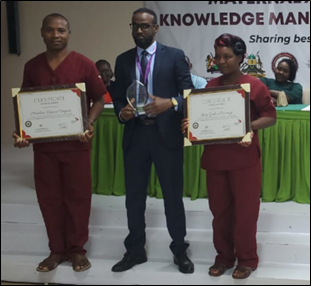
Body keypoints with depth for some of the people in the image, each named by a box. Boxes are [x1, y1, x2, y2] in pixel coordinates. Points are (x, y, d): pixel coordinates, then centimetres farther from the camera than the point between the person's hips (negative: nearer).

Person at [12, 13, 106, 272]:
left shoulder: (84, 64, -4)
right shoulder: (32, 66, 5)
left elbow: (98, 100, -1)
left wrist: (89, 124, -18)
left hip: (76, 143, -3)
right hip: (43, 143, 3)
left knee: (78, 196, 5)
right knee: (49, 197, 8)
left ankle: (77, 249, 20)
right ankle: (57, 249, 23)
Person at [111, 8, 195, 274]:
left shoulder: (175, 56, -1)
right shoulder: (123, 60, 9)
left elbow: (189, 94, -5)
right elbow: (118, 98, 10)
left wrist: (170, 103, -24)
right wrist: (121, 112, -12)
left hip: (166, 134, -3)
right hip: (135, 135, 3)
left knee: (173, 195, 7)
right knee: (134, 195, 11)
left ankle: (180, 250, 23)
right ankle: (135, 250, 26)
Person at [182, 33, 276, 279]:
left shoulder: (255, 85, -5)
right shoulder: (210, 86, 8)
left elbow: (270, 116, -4)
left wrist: (250, 127, -21)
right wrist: (191, 124, -8)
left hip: (245, 159, -4)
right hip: (215, 157, 4)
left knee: (245, 210, 4)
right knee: (220, 210, 12)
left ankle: (247, 259, 19)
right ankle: (224, 256, 26)